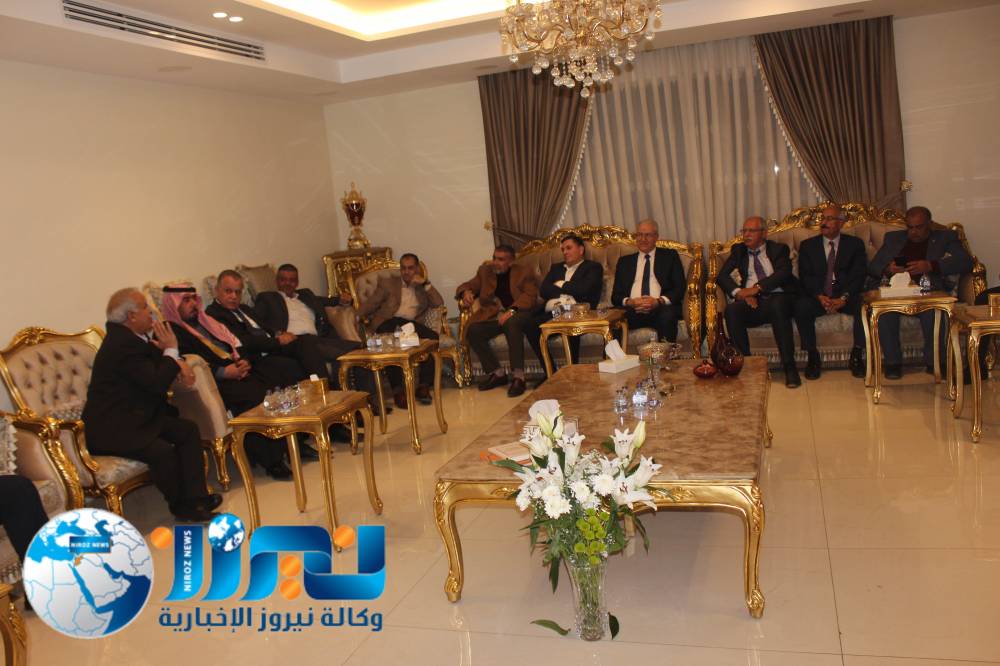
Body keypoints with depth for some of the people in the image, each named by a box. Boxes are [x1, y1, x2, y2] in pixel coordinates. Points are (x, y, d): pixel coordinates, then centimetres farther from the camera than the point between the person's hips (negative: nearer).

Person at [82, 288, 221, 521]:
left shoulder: (129, 336, 8)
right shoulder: (122, 344, -23)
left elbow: (156, 365, 22)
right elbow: (157, 383, -26)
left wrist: (178, 364, -2)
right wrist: (171, 351, -12)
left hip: (136, 416, 11)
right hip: (112, 428, -11)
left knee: (188, 430, -2)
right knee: (163, 450, -28)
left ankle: (194, 499, -6)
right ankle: (180, 506, -4)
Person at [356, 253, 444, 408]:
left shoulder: (422, 288, 27)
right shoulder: (387, 282, 21)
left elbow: (439, 304, 12)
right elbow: (370, 305, 13)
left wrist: (425, 284, 4)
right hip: (388, 322, -2)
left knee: (433, 337, -28)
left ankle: (423, 386, -24)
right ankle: (397, 390, -32)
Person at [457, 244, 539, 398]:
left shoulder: (525, 272, 8)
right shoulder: (485, 271, 20)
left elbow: (530, 296, -6)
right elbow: (467, 286, 20)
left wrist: (511, 311, -24)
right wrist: (466, 292, -8)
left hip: (517, 314, -4)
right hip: (492, 316, 4)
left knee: (511, 323, -38)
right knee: (473, 331, -24)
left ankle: (518, 376, -36)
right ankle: (497, 373, -11)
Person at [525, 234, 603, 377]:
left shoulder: (593, 267, 15)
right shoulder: (556, 268, 30)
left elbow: (583, 289, -5)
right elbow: (543, 290, 13)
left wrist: (560, 285, 9)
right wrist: (568, 290, 0)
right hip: (550, 313, 5)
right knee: (530, 325, -27)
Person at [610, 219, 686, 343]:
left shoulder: (670, 256, 18)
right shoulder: (624, 261, 23)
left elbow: (680, 288, 7)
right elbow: (616, 295, 15)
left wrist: (659, 301, -12)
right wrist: (629, 302, -10)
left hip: (660, 309, -1)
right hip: (632, 310, 1)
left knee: (667, 315, -37)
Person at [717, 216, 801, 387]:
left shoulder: (779, 249, 13)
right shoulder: (738, 250, 20)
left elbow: (784, 272, -6)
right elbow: (722, 275, 8)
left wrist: (757, 288, -19)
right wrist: (740, 292, -11)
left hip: (778, 298, -2)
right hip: (752, 301, 2)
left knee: (778, 306, -38)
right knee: (731, 310, -31)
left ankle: (789, 367, -33)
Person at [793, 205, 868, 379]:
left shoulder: (855, 244, 10)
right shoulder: (807, 246, 12)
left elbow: (859, 275, -2)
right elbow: (805, 277, 1)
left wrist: (844, 298, -19)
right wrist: (820, 297, -18)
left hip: (847, 297, 0)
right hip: (818, 297, 0)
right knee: (801, 306, -31)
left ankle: (856, 356, -17)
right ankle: (812, 357, -19)